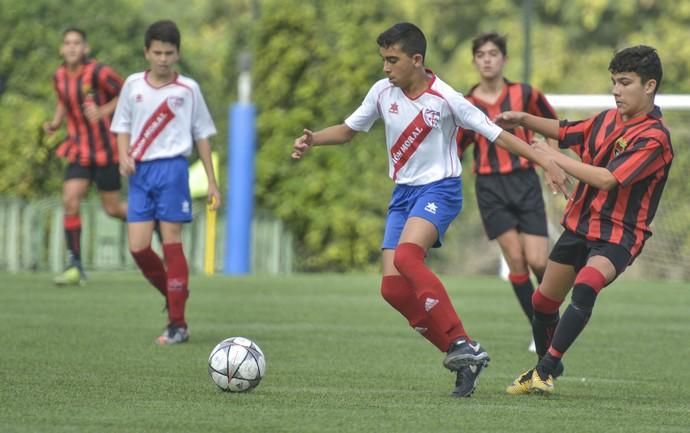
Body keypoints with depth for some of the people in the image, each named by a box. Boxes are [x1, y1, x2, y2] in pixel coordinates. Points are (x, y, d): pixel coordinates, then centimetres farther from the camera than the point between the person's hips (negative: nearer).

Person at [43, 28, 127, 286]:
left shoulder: (98, 73, -16)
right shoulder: (59, 77, 2)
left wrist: (103, 111, -19)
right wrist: (55, 123, 5)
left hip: (105, 149, -4)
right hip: (78, 150, 4)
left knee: (113, 208, 3)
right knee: (70, 202, -11)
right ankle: (75, 266, -6)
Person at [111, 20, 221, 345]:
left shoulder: (188, 89, 2)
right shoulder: (133, 85, 7)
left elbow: (202, 134, 7)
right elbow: (123, 125, 14)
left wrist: (212, 182, 6)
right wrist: (124, 156, -6)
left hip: (172, 168, -3)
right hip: (140, 172, 3)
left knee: (171, 242, -5)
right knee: (138, 247, -4)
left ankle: (178, 325, -2)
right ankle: (174, 296, 22)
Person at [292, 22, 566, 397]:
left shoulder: (445, 99, -14)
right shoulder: (383, 92, 1)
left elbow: (496, 134, -9)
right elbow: (348, 130, 15)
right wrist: (312, 139, -4)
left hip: (439, 188, -6)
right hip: (403, 193, 6)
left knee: (406, 255, -33)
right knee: (393, 287, -7)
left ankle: (461, 344, -28)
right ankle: (464, 359, 1)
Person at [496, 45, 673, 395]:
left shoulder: (653, 138, -19)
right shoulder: (609, 119, 5)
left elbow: (607, 179, -27)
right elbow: (565, 132, 22)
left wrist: (555, 157, -21)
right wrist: (524, 119, 6)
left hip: (618, 235, -8)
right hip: (579, 223, 8)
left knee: (585, 287, -33)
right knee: (543, 301, 14)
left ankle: (545, 371, -30)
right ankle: (541, 370, 38)